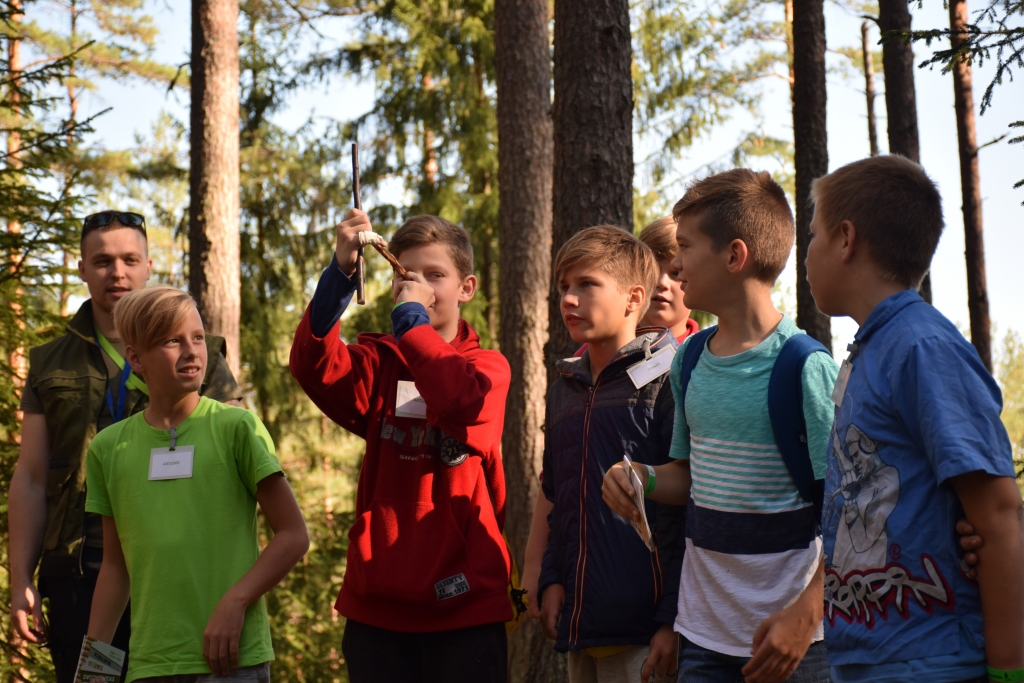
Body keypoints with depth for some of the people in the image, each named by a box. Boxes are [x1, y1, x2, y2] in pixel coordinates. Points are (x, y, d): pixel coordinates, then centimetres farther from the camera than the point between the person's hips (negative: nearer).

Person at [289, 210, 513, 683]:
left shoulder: (488, 366, 5)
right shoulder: (380, 362, 10)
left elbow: (465, 402, -19)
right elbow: (314, 366, -11)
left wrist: (411, 317, -12)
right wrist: (342, 270, -21)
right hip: (378, 601, 2)